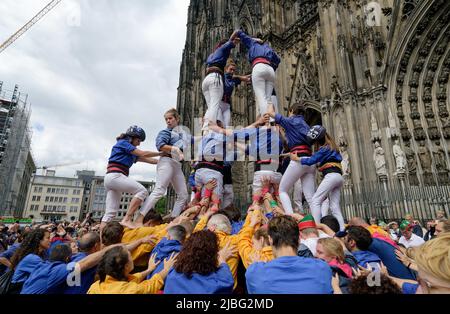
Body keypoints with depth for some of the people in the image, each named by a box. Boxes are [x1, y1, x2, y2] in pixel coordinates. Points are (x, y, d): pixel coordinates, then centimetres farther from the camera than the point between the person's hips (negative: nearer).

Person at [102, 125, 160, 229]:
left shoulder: (132, 154, 26)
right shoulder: (123, 143, 1)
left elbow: (147, 160, 18)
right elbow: (143, 154, -8)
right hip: (115, 175, -10)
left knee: (110, 212, 7)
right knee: (141, 190, -20)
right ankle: (126, 220, -26)